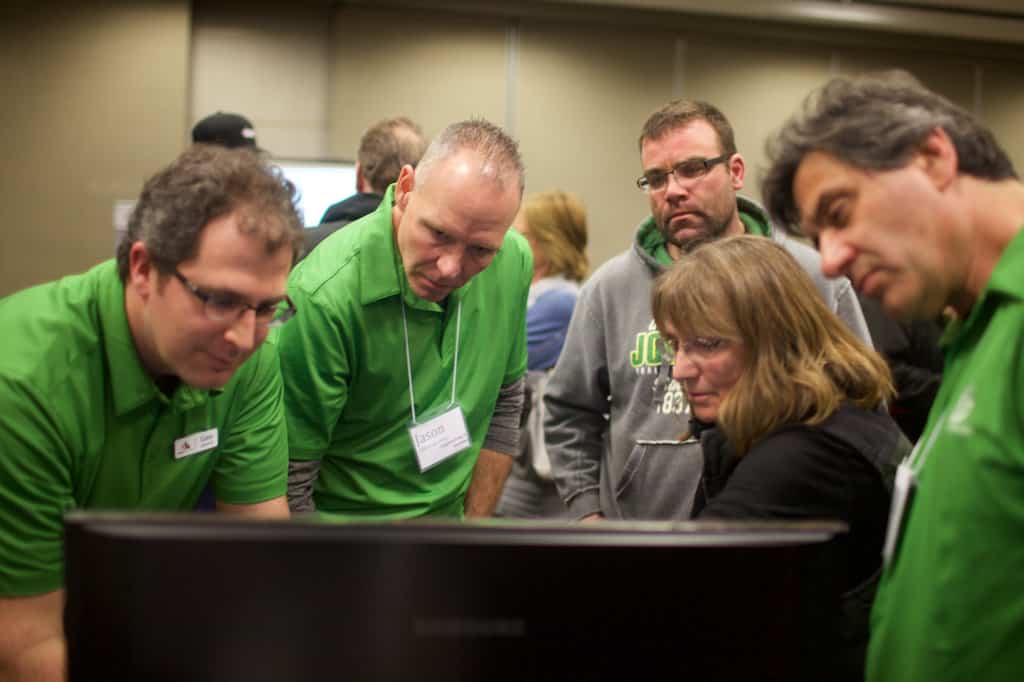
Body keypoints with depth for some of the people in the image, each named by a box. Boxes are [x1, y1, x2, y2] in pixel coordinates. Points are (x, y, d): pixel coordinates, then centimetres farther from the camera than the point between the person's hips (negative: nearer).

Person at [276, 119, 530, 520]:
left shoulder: (514, 261, -12)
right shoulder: (321, 298, -28)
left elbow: (503, 402, 0)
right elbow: (289, 484, -23)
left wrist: (475, 523, 0)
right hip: (343, 518, -4)